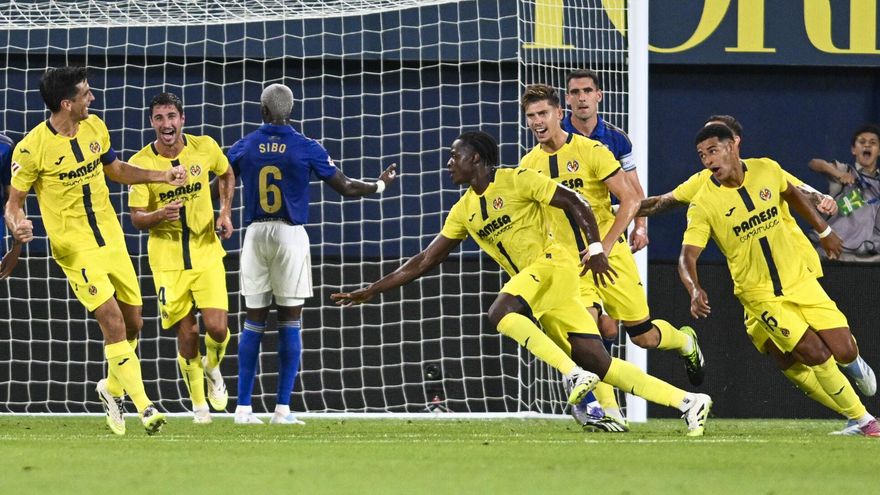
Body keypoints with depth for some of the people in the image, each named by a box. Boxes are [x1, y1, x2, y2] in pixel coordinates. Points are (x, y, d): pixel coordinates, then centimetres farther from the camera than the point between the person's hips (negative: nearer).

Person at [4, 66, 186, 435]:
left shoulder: (94, 128, 1)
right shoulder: (32, 148, -17)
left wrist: (162, 177, 15)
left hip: (112, 240, 6)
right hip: (76, 249, -6)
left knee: (133, 323, 11)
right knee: (113, 322, -16)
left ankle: (111, 387, 36)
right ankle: (143, 407, -12)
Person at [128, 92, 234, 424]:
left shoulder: (204, 147, -5)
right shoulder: (141, 162, -11)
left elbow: (226, 175, 17)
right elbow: (137, 219, -7)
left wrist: (225, 212, 3)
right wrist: (160, 215, -29)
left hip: (206, 252, 1)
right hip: (167, 258, -1)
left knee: (217, 327, -11)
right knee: (186, 335, -2)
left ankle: (212, 369, 24)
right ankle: (199, 404, 19)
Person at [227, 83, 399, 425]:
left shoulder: (244, 147, 2)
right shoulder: (306, 148, -3)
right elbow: (346, 188, 2)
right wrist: (380, 185, 21)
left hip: (255, 234, 2)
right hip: (290, 236, -2)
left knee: (254, 322, 7)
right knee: (290, 323, 2)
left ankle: (244, 407, 4)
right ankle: (283, 409, -3)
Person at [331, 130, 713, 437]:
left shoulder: (516, 181, -5)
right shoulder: (464, 211, 16)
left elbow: (575, 203, -5)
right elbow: (424, 261, 19)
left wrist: (596, 248, -17)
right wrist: (371, 291, 14)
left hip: (553, 264, -6)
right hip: (539, 294, 6)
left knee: (500, 312, -30)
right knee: (601, 365, -5)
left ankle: (575, 374, -31)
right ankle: (688, 402, -4)